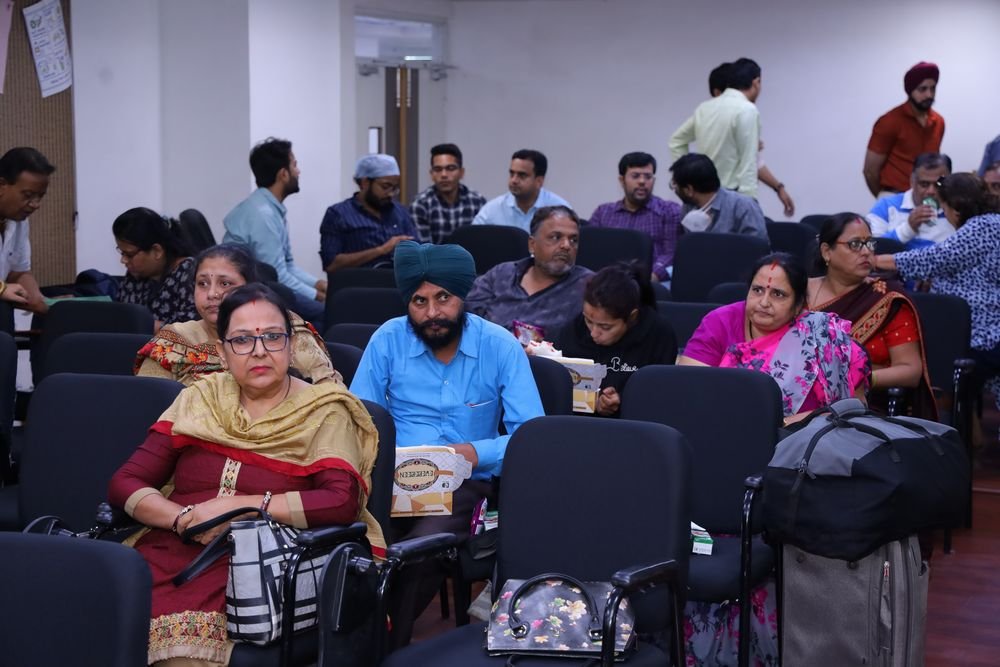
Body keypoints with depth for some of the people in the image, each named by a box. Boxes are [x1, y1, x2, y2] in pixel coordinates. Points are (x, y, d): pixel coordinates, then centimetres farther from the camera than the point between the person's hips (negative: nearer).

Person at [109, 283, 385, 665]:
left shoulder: (324, 413, 5)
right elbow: (124, 484, 11)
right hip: (169, 558, 4)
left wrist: (238, 506, -11)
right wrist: (185, 518, -9)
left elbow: (342, 504, -10)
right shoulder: (199, 401, 15)